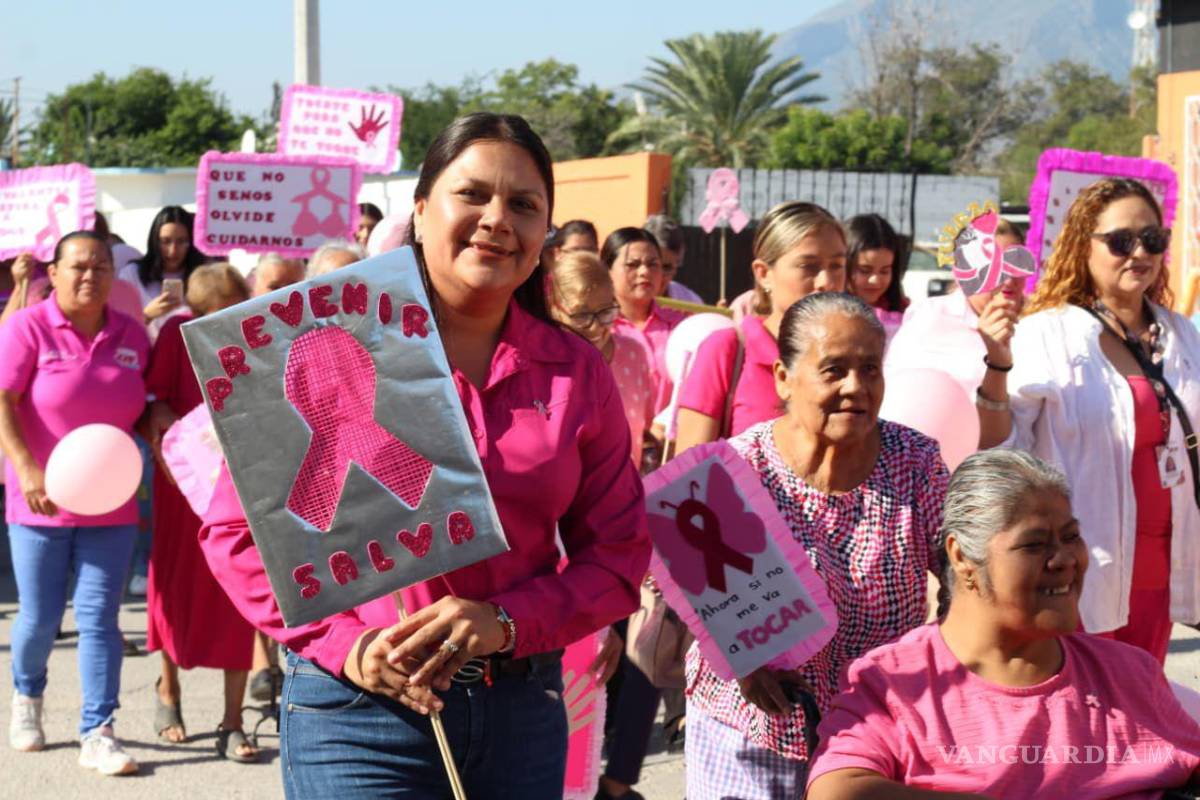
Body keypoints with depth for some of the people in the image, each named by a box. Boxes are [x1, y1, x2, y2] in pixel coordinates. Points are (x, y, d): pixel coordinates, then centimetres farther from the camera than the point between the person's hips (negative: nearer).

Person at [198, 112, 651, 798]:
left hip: (524, 712, 3)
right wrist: (345, 643, -14)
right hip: (357, 711, -3)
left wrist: (505, 622, -12)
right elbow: (239, 528, -3)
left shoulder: (577, 372, 4)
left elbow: (618, 555, 5)